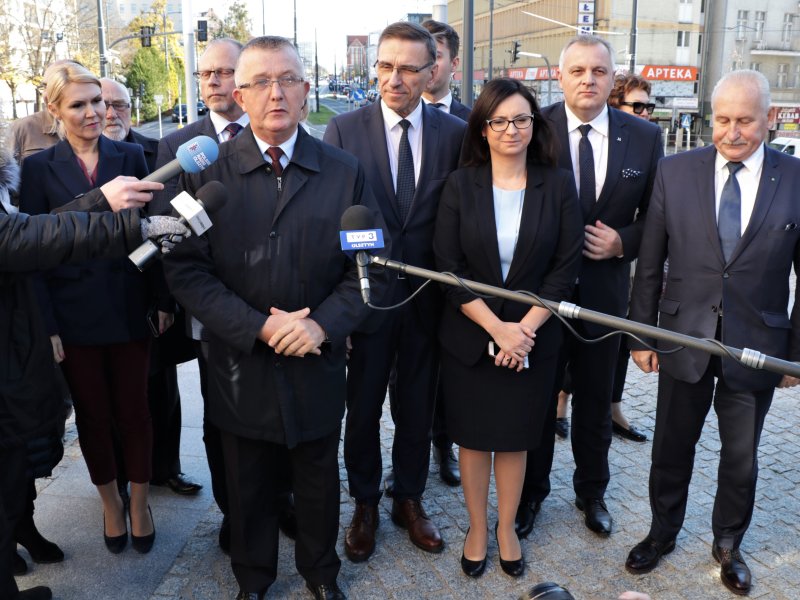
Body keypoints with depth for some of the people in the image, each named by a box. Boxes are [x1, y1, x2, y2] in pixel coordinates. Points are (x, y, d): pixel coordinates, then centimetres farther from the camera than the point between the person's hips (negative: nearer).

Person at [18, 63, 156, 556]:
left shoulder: (131, 156, 1)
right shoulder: (39, 167, -1)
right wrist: (49, 326, -7)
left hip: (130, 308, 0)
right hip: (75, 314, 0)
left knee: (134, 409, 9)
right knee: (93, 414, 13)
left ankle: (139, 502, 29)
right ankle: (111, 503, 33)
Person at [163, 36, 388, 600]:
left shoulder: (345, 171, -2)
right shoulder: (206, 171, -5)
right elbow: (186, 269, -9)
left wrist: (323, 323, -18)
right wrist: (258, 327, -19)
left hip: (318, 366, 1)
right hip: (240, 368, 0)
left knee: (319, 482, 19)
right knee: (248, 487, 19)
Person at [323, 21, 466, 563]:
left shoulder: (455, 134, -2)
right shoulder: (344, 129, -5)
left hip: (429, 295, 1)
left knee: (418, 406, 15)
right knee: (363, 407, 12)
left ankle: (410, 499, 36)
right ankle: (365, 504, 33)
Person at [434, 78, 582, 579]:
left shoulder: (558, 185, -3)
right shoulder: (460, 185, -4)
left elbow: (567, 267, -5)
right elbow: (448, 267, -8)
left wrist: (525, 329, -14)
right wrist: (497, 329, -15)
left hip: (533, 338, 0)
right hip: (470, 337, 0)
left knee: (515, 437, 13)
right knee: (473, 437, 12)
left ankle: (507, 528, 34)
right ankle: (477, 527, 33)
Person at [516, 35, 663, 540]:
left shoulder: (645, 138, -2)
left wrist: (623, 242, -13)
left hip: (605, 292, 2)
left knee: (595, 403, 18)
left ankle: (592, 492, 40)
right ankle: (531, 492, 36)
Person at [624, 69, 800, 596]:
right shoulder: (676, 172, -5)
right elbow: (650, 265, -1)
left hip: (757, 347, 0)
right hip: (684, 339, 1)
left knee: (741, 456, 16)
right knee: (672, 449, 15)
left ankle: (728, 544, 41)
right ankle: (663, 532, 39)